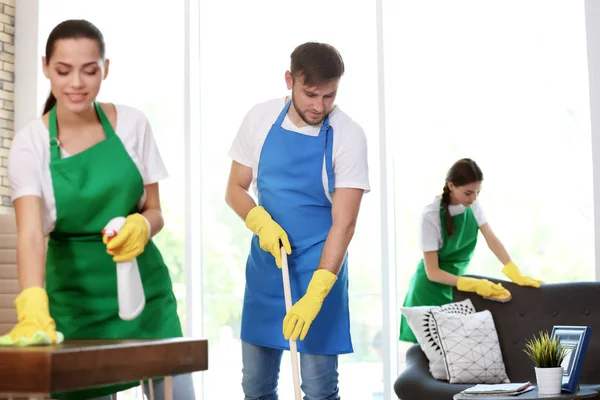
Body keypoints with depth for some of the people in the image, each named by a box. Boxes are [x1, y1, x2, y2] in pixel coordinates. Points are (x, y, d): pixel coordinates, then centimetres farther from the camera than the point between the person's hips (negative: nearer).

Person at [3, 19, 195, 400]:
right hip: (75, 294, -2)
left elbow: (154, 210, 4)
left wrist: (143, 226, -20)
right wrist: (33, 311, -39)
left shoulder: (133, 124, -4)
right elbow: (31, 233, -23)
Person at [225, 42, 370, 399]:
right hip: (265, 263, 4)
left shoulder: (349, 136, -14)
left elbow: (343, 223, -17)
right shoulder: (260, 119, -3)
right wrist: (261, 222, -17)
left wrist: (315, 294, -26)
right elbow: (236, 189, 5)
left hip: (320, 267, -3)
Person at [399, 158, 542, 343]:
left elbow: (492, 239, -13)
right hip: (431, 289, -5)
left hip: (456, 282, 5)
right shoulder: (431, 216, -23)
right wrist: (473, 284, -31)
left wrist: (516, 274, -26)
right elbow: (432, 272, -23)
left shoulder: (473, 205, -5)